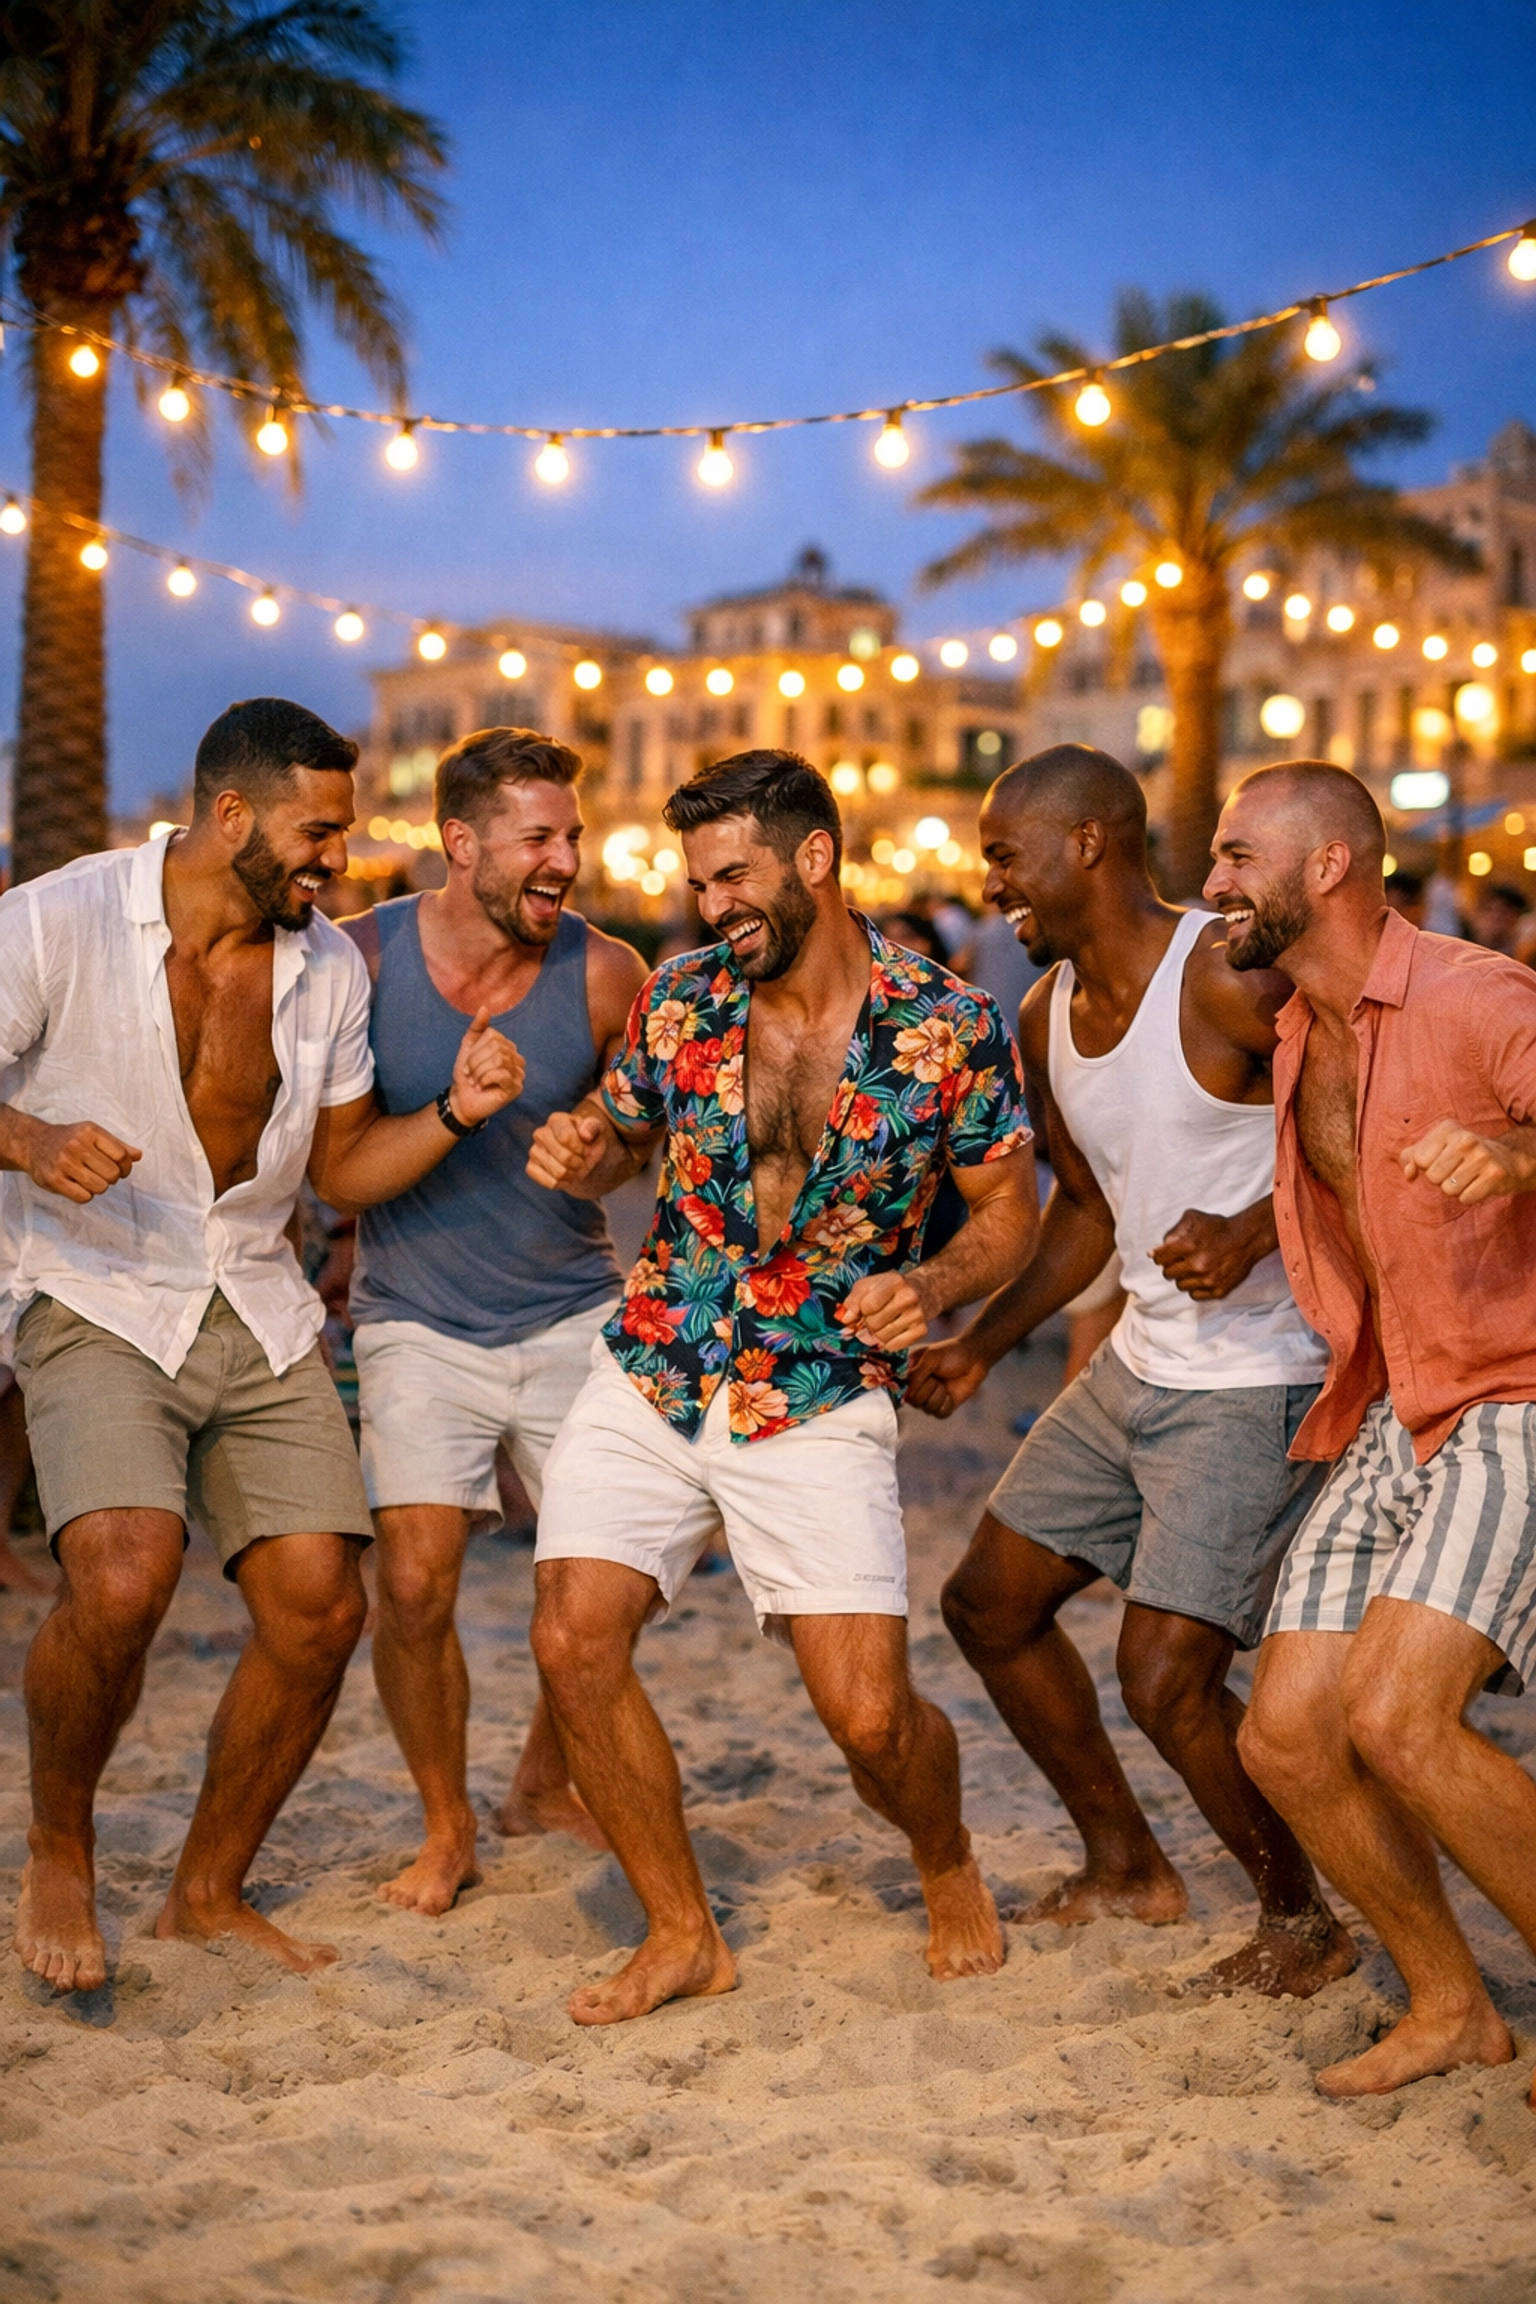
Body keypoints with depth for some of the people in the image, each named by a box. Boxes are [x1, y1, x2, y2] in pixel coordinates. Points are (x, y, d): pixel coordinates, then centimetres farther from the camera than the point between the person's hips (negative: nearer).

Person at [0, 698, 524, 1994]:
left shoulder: (328, 966, 5)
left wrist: (453, 1114, -6)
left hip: (257, 1315, 5)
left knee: (320, 1610, -3)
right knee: (124, 1578, -27)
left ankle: (208, 1895, 20)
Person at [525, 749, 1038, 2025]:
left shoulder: (951, 1026, -7)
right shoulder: (681, 997, 0)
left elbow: (1011, 1207, 2)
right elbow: (620, 1135, 15)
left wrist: (934, 1285, -18)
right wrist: (579, 1153, -9)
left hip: (824, 1405, -3)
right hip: (651, 1379, 3)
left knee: (868, 1711, -10)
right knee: (575, 1642, -12)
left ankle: (949, 1866, 26)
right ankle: (684, 1934, 9)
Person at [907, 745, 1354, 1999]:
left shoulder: (1231, 979, -19)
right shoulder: (1047, 1016, 7)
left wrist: (1253, 1231, -31)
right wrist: (982, 1344, 15)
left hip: (1259, 1381, -9)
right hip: (1139, 1365, 9)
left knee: (1166, 1679, -13)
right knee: (991, 1602, 14)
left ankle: (1306, 1920, 14)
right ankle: (1128, 1866, 33)